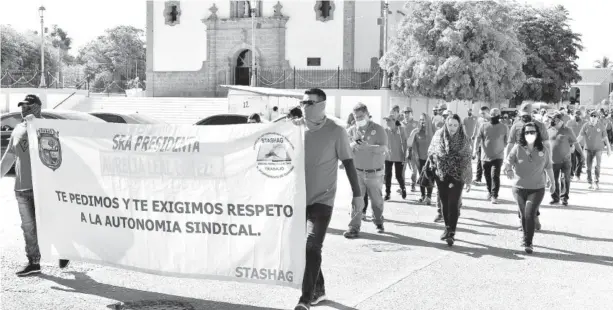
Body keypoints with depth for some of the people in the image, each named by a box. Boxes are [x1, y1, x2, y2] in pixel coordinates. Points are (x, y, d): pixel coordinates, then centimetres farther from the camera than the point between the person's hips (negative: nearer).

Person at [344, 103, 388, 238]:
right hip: (357, 171, 1)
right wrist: (353, 144, -19)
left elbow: (383, 148, -14)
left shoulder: (378, 129, -5)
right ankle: (354, 227, -3)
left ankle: (378, 222, 31)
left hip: (374, 172, -1)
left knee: (377, 200, 10)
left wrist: (367, 146, -27)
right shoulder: (352, 130, 5)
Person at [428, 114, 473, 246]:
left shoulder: (464, 140, -5)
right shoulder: (438, 135, -2)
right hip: (441, 175, 2)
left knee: (453, 204, -8)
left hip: (457, 176, -2)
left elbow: (467, 161, 0)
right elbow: (431, 152, 13)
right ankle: (447, 228, 24)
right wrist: (436, 158, -5)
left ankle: (451, 233, -6)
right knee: (444, 203, 8)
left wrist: (468, 180, 0)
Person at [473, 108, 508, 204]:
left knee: (495, 176, -12)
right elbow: (478, 138, -3)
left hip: (498, 156, -2)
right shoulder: (483, 126, 3)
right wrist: (475, 149, -14)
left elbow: (507, 142, 8)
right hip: (485, 156, 2)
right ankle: (489, 191, 33)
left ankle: (494, 196, -6)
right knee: (487, 175, 11)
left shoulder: (504, 128, 2)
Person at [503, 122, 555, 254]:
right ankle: (526, 237, 35)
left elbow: (548, 167, 10)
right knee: (523, 215, 13)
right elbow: (508, 162, -14)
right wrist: (508, 170, -38)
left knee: (530, 214, -14)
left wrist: (553, 182, 22)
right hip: (519, 188, 1)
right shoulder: (517, 148, -7)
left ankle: (528, 243, -4)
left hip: (537, 189, -1)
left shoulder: (544, 150, -3)